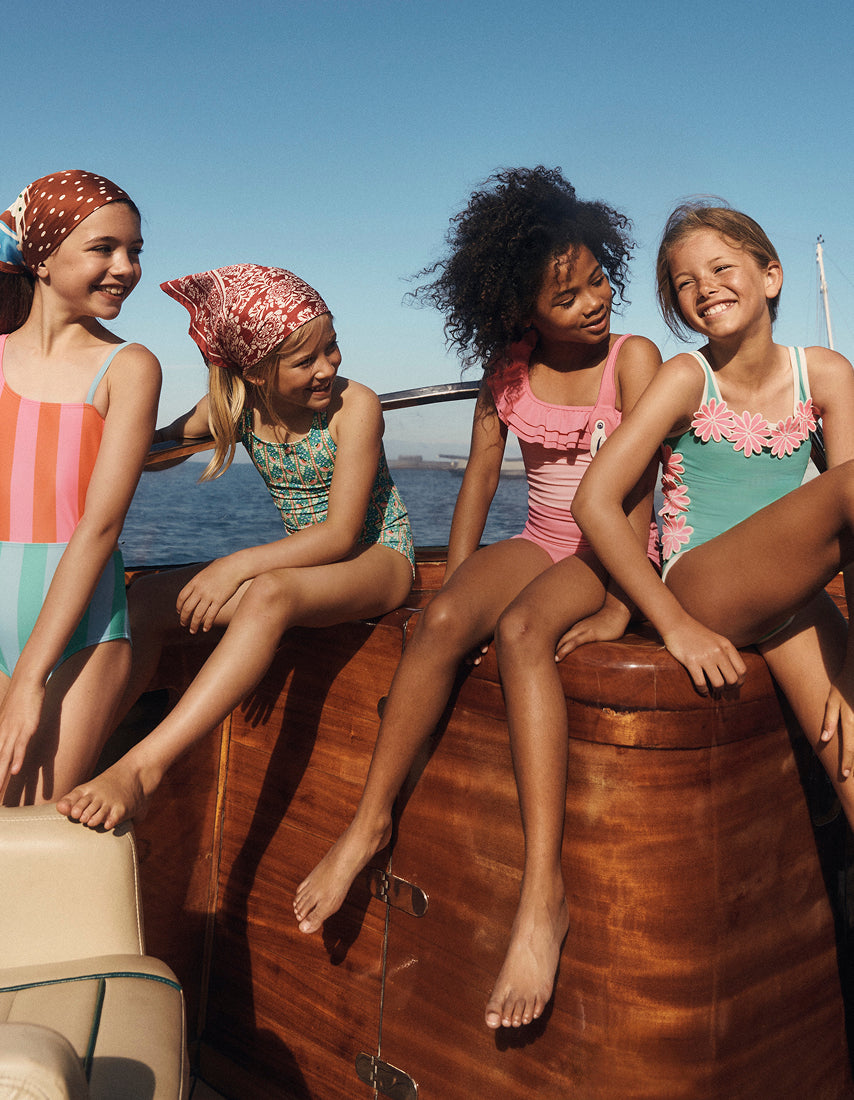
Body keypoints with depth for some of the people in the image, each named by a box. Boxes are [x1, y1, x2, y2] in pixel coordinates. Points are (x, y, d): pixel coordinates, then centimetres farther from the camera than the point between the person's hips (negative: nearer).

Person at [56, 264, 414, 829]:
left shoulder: (355, 405, -18)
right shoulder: (235, 404, -4)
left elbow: (341, 533, -22)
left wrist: (236, 566, -32)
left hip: (377, 558, -6)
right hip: (305, 560, 6)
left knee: (270, 594, -38)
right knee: (148, 598, -12)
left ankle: (144, 766, -41)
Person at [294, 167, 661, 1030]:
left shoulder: (633, 358, -7)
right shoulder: (508, 369, 5)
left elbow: (636, 484, -14)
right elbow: (481, 474, 6)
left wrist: (619, 606, -22)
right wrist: (453, 583, -1)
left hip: (613, 549, -4)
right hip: (540, 543, 4)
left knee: (519, 631, -35)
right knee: (445, 619, -27)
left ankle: (543, 889, -40)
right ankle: (369, 821, -18)